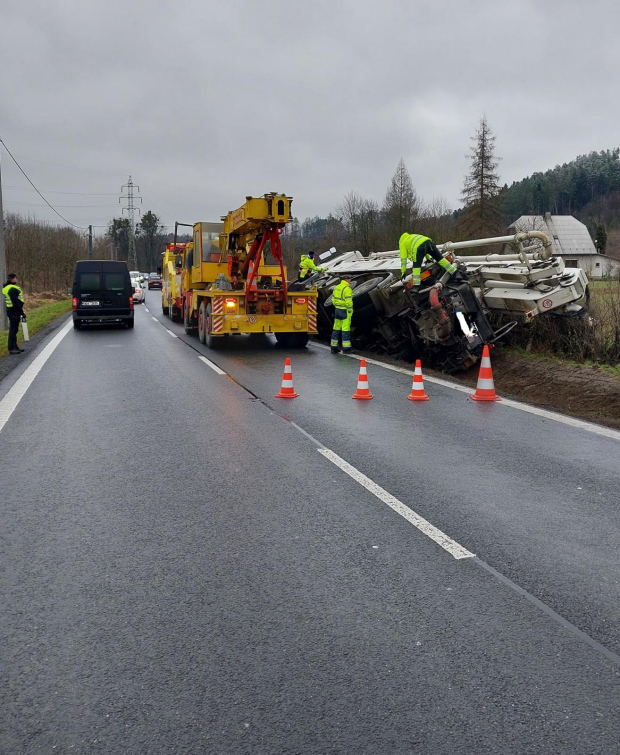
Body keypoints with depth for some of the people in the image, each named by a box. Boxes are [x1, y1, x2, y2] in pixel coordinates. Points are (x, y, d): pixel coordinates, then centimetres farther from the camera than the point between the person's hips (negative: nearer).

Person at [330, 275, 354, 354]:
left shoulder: (337, 287, 11)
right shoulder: (347, 289, -14)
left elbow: (333, 299, 14)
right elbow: (348, 301, -19)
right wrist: (350, 311, -12)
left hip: (337, 310, 8)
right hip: (345, 311, -8)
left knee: (336, 328, 11)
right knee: (346, 329, -4)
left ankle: (334, 347, 14)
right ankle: (346, 348, -2)